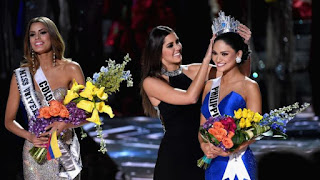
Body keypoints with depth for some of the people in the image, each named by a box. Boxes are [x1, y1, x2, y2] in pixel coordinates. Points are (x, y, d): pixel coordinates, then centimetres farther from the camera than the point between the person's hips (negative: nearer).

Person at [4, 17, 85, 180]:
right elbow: (9, 121, 5)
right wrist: (29, 136, -14)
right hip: (35, 153, 1)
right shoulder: (21, 75, 1)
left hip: (66, 152, 0)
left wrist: (65, 124, -21)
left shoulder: (71, 69, -2)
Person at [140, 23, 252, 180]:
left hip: (202, 152, 4)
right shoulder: (151, 82, -7)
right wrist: (207, 58, -19)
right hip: (174, 155, -4)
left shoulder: (192, 71, 6)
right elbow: (190, 97, -21)